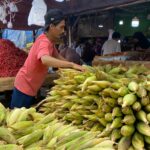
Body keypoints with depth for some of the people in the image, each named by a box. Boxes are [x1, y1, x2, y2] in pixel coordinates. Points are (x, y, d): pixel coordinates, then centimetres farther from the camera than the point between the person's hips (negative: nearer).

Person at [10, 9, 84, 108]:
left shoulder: (50, 40, 4)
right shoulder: (44, 41, -25)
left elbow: (58, 57, 14)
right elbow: (45, 60, -45)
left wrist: (75, 67, 2)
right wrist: (72, 65, -43)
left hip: (31, 87, 9)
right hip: (25, 86, -9)